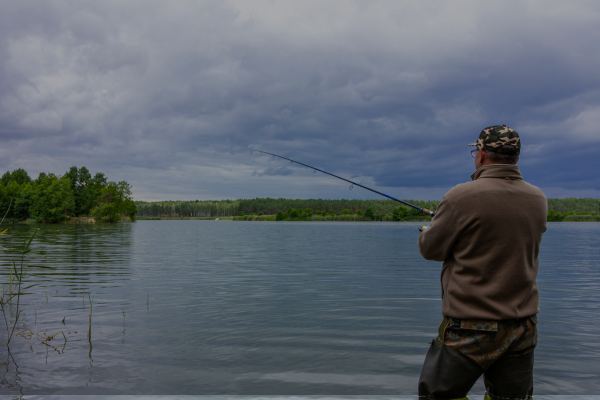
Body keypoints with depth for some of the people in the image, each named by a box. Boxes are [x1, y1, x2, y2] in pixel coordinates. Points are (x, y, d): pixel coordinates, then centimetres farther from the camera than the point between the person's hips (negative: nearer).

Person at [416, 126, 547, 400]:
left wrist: (429, 230, 15)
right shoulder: (538, 200, 1)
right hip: (523, 328, 6)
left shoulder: (462, 197, -18)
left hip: (470, 328, -5)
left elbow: (430, 249, -7)